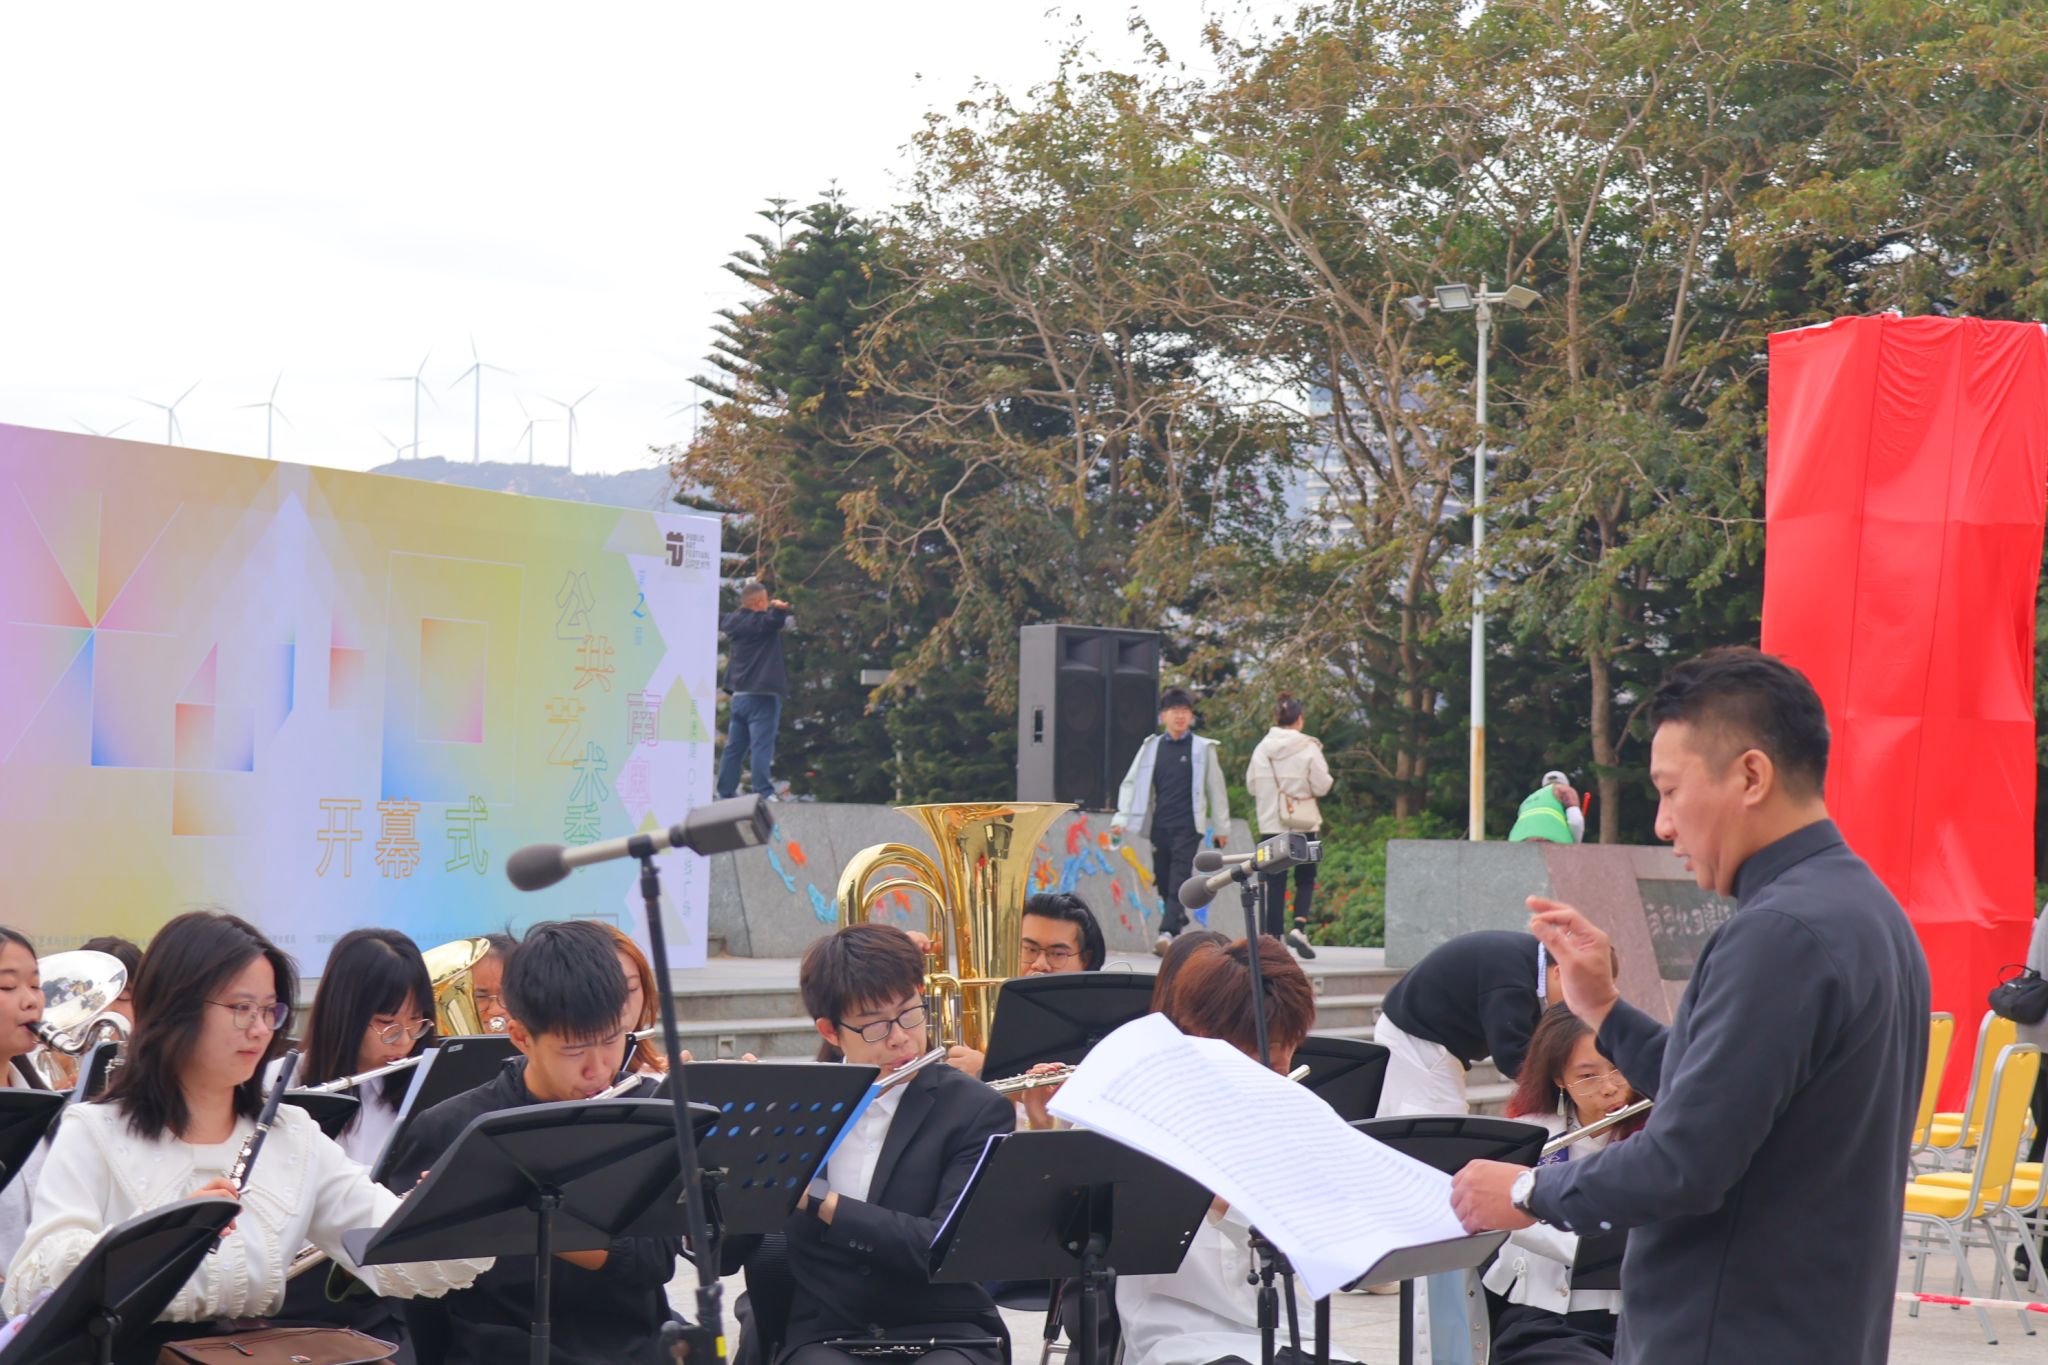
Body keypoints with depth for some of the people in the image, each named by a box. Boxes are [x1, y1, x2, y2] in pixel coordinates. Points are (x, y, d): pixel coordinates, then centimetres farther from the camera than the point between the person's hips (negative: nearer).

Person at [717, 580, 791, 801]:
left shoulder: (733, 622, 11)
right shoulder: (761, 622, -10)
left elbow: (721, 623, 35)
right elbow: (774, 619, -34)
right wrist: (778, 608, -52)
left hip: (738, 696, 8)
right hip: (761, 694, -8)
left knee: (734, 748, 11)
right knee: (761, 746, -11)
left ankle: (725, 793, 13)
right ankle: (764, 793, -17)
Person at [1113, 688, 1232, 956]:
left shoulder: (1203, 749, 5)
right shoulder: (1151, 747, 11)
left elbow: (1216, 789, 10)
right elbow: (1131, 782, 12)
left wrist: (1221, 826, 10)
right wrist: (1121, 817, 2)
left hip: (1188, 826, -3)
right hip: (1159, 825, 4)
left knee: (1179, 879, -15)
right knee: (1164, 881, 5)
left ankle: (1167, 932, -25)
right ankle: (1180, 926, 21)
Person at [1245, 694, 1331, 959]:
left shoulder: (1262, 749, -1)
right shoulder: (1309, 748, -9)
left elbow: (1251, 785, 5)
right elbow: (1321, 786, -8)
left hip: (1270, 824, 2)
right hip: (1304, 824, -2)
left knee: (1273, 883, 5)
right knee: (1305, 880, 9)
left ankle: (1271, 937, 2)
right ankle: (1299, 927, -11)